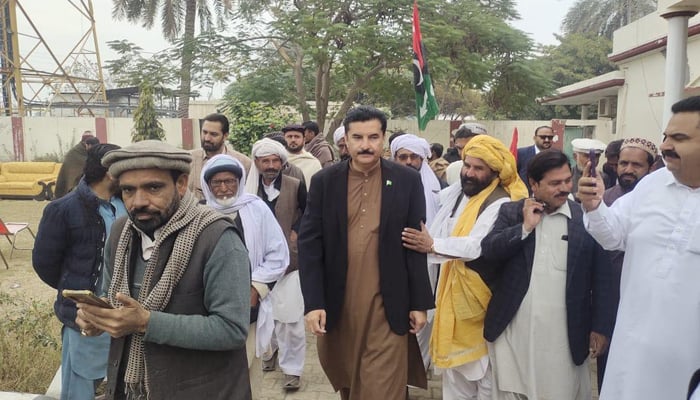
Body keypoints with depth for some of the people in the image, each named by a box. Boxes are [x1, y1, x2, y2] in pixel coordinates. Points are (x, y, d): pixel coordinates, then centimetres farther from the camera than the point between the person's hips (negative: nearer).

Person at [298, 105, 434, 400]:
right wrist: (312, 302, -10)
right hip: (337, 306, 2)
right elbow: (309, 243, -3)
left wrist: (419, 302, -1)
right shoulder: (323, 182, 0)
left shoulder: (407, 181, -1)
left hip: (387, 307, -2)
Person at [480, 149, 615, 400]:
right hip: (513, 332, 1)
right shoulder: (511, 213, 3)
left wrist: (600, 327, 1)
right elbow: (485, 253, -8)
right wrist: (525, 227, -14)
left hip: (563, 336, -1)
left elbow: (602, 279, 2)